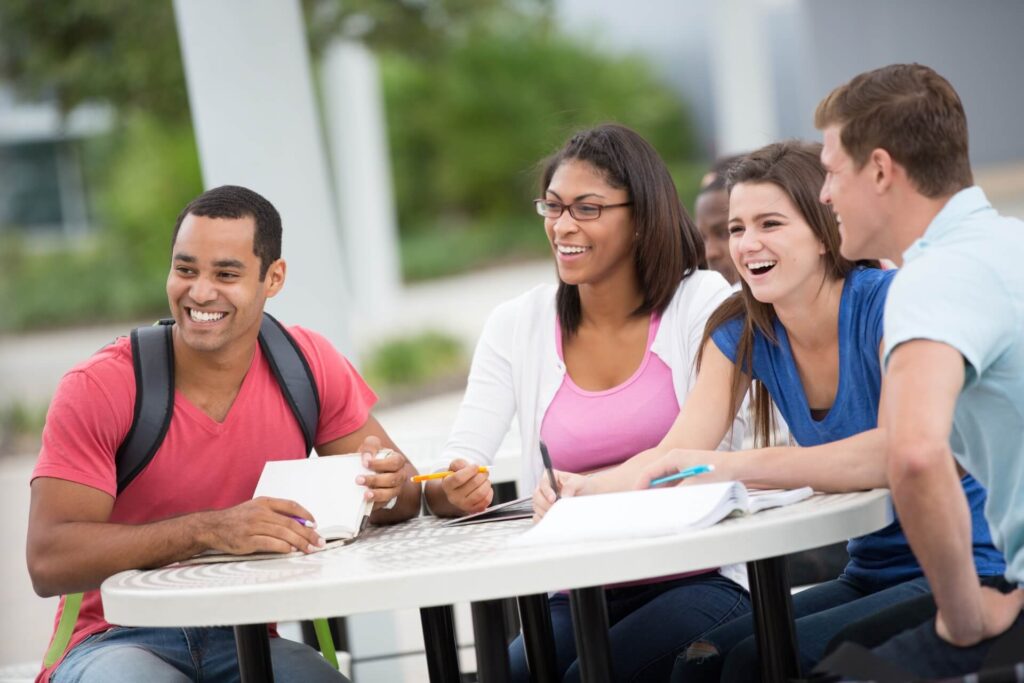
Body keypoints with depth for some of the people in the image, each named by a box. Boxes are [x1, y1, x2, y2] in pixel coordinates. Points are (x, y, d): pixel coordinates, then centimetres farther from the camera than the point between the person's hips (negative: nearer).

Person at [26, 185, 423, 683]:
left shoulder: (307, 363, -1)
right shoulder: (97, 389, -11)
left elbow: (403, 490, 6)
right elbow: (48, 562, -20)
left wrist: (390, 486, -20)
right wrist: (209, 529, -31)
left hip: (246, 641, 3)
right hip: (117, 642, -3)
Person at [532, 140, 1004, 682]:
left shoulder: (888, 303, -15)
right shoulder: (742, 334, 4)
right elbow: (673, 456, -3)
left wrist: (736, 468, -34)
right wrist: (585, 488, -25)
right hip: (869, 574, 6)